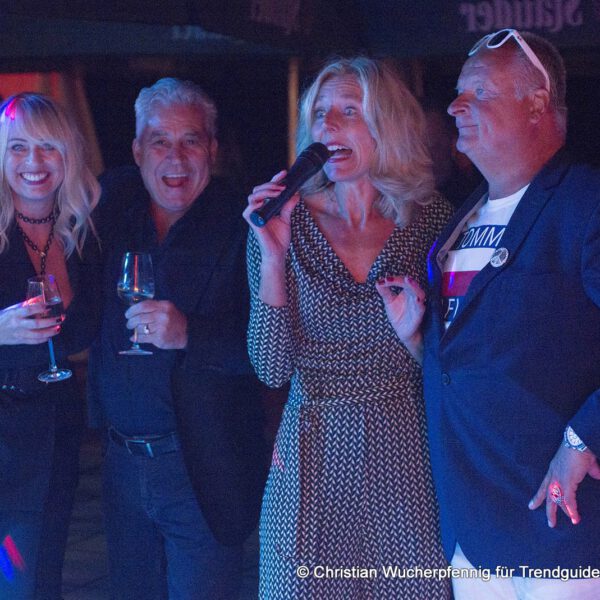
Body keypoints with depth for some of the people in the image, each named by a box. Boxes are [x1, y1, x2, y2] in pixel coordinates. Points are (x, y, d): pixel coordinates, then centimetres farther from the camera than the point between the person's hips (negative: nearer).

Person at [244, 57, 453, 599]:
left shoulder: (431, 221, 0)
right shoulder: (287, 224, 0)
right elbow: (272, 368, -7)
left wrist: (415, 335, -14)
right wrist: (273, 256, -14)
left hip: (407, 452, 0)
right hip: (314, 455, 0)